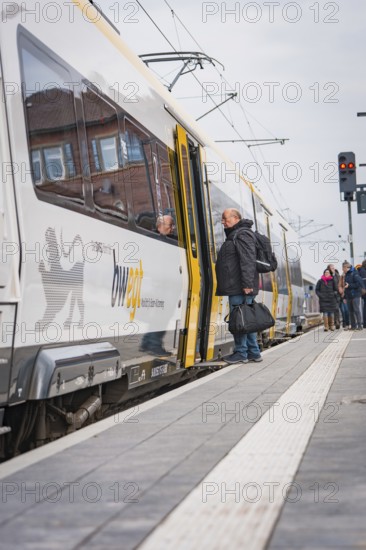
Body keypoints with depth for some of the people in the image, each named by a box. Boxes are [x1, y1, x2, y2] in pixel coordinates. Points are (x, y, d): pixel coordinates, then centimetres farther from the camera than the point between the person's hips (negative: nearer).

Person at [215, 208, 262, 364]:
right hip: (236, 287, 11)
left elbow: (248, 261, -20)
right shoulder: (234, 235, 23)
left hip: (240, 288, -11)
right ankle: (254, 352, 15)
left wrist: (247, 284, -26)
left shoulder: (242, 234, -10)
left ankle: (241, 353, -3)